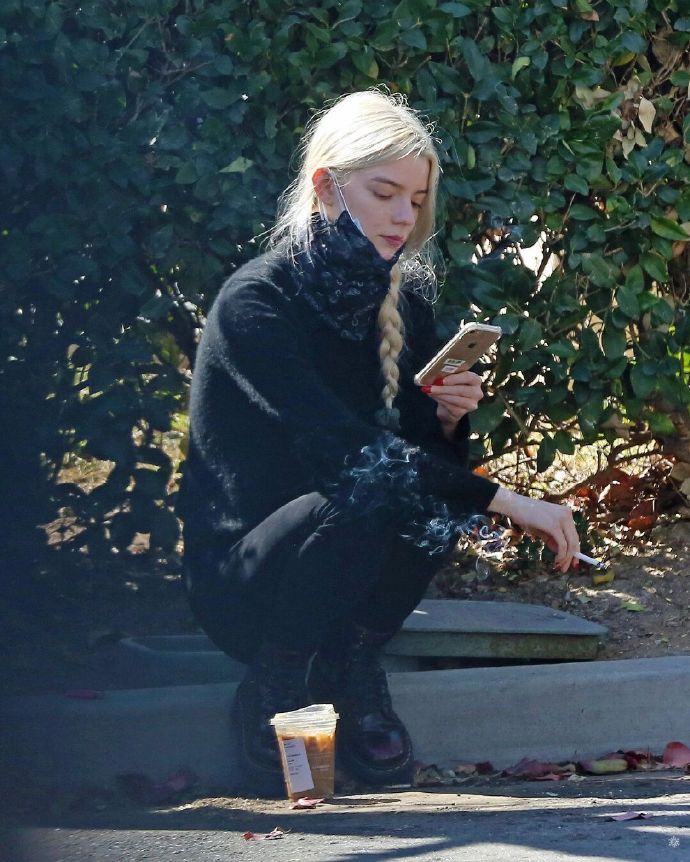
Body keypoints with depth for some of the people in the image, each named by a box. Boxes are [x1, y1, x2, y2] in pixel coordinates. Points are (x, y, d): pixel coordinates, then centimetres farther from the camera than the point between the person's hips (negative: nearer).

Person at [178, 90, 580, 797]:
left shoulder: (403, 299, 2)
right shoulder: (254, 304, -20)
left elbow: (427, 455, 7)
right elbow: (343, 447, -31)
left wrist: (448, 416, -17)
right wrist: (504, 500, -35)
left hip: (346, 571, 6)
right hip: (239, 577, -6)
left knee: (437, 492, -23)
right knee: (369, 494, -32)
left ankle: (352, 669, -3)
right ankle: (274, 692, -12)